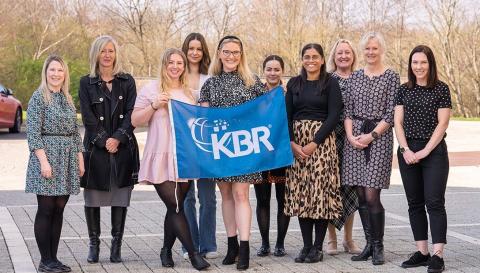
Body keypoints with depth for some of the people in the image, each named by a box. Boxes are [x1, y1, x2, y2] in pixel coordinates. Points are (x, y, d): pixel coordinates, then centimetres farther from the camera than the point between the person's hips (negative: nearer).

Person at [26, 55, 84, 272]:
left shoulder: (68, 99, 15)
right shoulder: (39, 97, -4)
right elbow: (33, 133, -10)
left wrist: (80, 160, 12)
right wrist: (43, 161, -18)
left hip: (67, 161, 6)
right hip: (46, 157, -6)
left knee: (58, 210, 7)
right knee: (46, 210, -3)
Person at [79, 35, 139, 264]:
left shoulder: (127, 81, 9)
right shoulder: (86, 83, 6)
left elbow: (132, 114, 1)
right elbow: (88, 118, -2)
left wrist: (118, 138, -11)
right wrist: (103, 140, -12)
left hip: (123, 148, 1)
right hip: (95, 148, -1)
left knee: (120, 197, 1)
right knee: (93, 197, 1)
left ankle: (116, 245, 7)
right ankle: (94, 243, 11)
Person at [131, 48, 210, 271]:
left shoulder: (189, 93, 15)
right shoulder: (151, 90, 0)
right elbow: (135, 121, -3)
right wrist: (154, 105, -15)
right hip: (161, 159, -4)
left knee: (175, 207, 7)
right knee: (176, 207, -8)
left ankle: (166, 251, 22)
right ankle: (193, 253, -2)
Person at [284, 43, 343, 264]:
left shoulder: (330, 83, 2)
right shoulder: (294, 84, 12)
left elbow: (334, 116, -6)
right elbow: (286, 115, 8)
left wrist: (314, 143, -13)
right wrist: (292, 142, -7)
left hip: (321, 140, -3)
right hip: (295, 143, 4)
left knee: (320, 190, -5)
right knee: (300, 192, 2)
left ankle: (317, 247, 1)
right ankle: (306, 245, 8)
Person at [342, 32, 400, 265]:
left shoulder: (391, 77, 0)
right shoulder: (355, 76, 13)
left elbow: (391, 113, -4)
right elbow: (347, 110, 10)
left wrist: (372, 135, -11)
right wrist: (350, 136, -4)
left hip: (379, 136, -4)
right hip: (354, 137, 4)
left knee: (371, 195, -10)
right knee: (361, 195, 4)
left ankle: (378, 246, 2)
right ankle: (369, 244, 14)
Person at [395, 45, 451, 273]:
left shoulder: (441, 89, -2)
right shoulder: (404, 90, 8)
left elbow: (442, 123, -6)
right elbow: (398, 122, 5)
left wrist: (425, 151, -12)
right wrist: (406, 150, -8)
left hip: (434, 151, -4)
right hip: (407, 151, 4)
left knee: (434, 203, -7)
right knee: (415, 203, 7)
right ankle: (421, 252, 13)